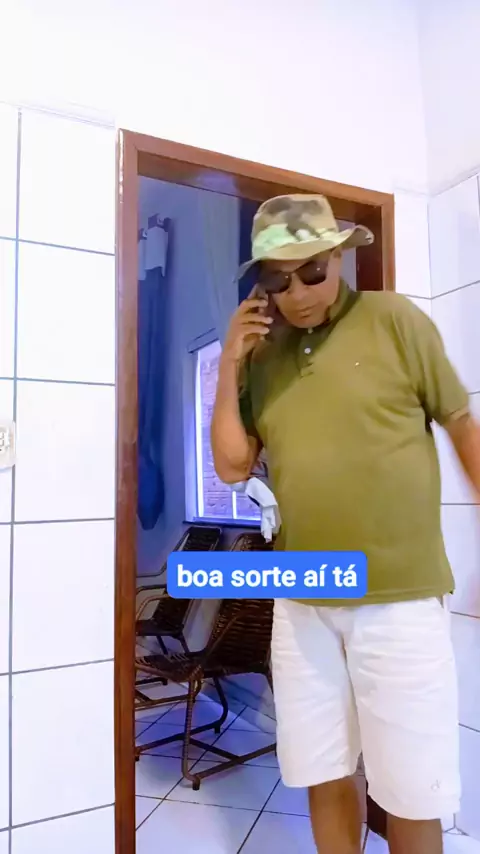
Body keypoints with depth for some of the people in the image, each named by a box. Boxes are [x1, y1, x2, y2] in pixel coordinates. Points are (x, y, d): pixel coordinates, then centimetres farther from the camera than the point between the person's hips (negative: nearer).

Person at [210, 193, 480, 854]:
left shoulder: (395, 321, -4)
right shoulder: (261, 355, 6)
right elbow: (232, 467, 4)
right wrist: (228, 367, -5)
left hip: (399, 598, -3)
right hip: (301, 604, 4)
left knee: (410, 794, 9)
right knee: (325, 778, 17)